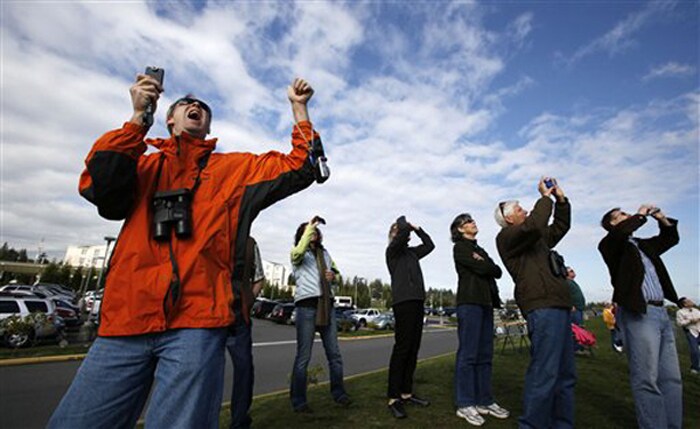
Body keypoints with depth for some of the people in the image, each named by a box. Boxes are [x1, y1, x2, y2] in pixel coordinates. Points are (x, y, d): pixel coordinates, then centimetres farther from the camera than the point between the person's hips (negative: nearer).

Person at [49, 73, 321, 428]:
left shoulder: (236, 168, 15)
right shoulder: (145, 164, 19)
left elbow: (300, 167, 11)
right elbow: (99, 186, -1)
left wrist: (299, 107, 11)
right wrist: (139, 116, -4)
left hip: (197, 320, -2)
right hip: (125, 318, 3)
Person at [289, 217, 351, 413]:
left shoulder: (325, 253, 22)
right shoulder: (297, 253, 4)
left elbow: (337, 272, 29)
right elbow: (298, 252, -21)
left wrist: (334, 275, 5)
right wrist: (309, 227, -14)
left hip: (327, 305, 5)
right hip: (307, 305, -5)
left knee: (334, 354, 10)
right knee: (304, 356, -2)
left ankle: (338, 392, 25)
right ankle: (298, 400, 12)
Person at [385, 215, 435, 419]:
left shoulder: (412, 252, 23)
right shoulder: (392, 250, 0)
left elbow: (430, 245, 31)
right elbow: (403, 231, -15)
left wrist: (417, 228, 24)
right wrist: (402, 221, 6)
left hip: (417, 301, 8)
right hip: (403, 301, -8)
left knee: (413, 349, 8)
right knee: (402, 348, -10)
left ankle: (406, 393, 16)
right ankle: (394, 397, -4)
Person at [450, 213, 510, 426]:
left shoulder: (480, 249, 23)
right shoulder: (459, 247, 0)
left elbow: (498, 272, 11)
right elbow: (480, 268, -13)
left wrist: (484, 266, -3)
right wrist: (487, 266, 5)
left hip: (486, 303, 8)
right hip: (469, 302, -7)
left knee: (485, 354, 9)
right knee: (468, 353, -6)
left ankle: (484, 400, 17)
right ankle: (464, 404, 1)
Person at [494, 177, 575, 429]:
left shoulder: (537, 238, 27)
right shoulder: (507, 236, -3)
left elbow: (561, 226, 35)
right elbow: (534, 225, -20)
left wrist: (560, 198, 24)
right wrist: (545, 197, -5)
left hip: (559, 306, 10)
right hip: (543, 308, -10)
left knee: (565, 375, 13)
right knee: (544, 374, -12)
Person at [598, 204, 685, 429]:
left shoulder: (643, 244, 22)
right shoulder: (610, 244, -2)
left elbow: (670, 238, 38)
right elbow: (621, 232, -24)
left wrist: (662, 219, 21)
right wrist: (640, 215, -6)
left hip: (661, 312, 8)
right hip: (637, 314, -8)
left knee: (671, 378, 11)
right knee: (647, 380, -6)